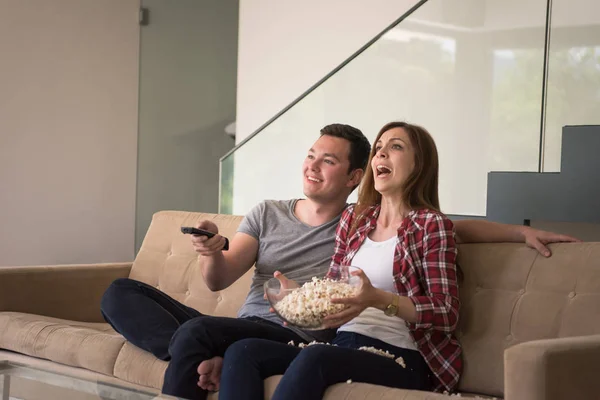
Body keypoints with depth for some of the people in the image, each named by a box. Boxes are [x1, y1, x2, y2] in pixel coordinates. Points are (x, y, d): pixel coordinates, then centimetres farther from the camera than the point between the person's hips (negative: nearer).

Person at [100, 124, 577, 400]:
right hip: (240, 330, 5)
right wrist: (214, 252, -16)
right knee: (122, 294, -8)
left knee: (195, 332, -33)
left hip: (297, 338, -5)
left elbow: (457, 228, 8)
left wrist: (523, 231, -5)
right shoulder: (268, 213, 17)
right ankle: (201, 356, -25)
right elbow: (219, 282, 7)